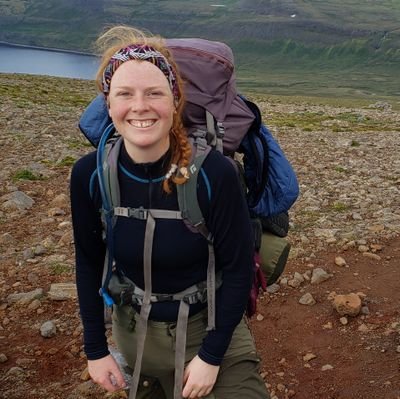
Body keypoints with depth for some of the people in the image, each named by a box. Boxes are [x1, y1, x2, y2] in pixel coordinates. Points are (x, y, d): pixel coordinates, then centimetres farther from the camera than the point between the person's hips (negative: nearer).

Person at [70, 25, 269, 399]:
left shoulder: (214, 172, -26)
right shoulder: (89, 175, -17)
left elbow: (238, 268, -16)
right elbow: (89, 263, -4)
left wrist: (212, 356, -13)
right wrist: (95, 349, 0)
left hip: (208, 326, -3)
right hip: (132, 330, 3)